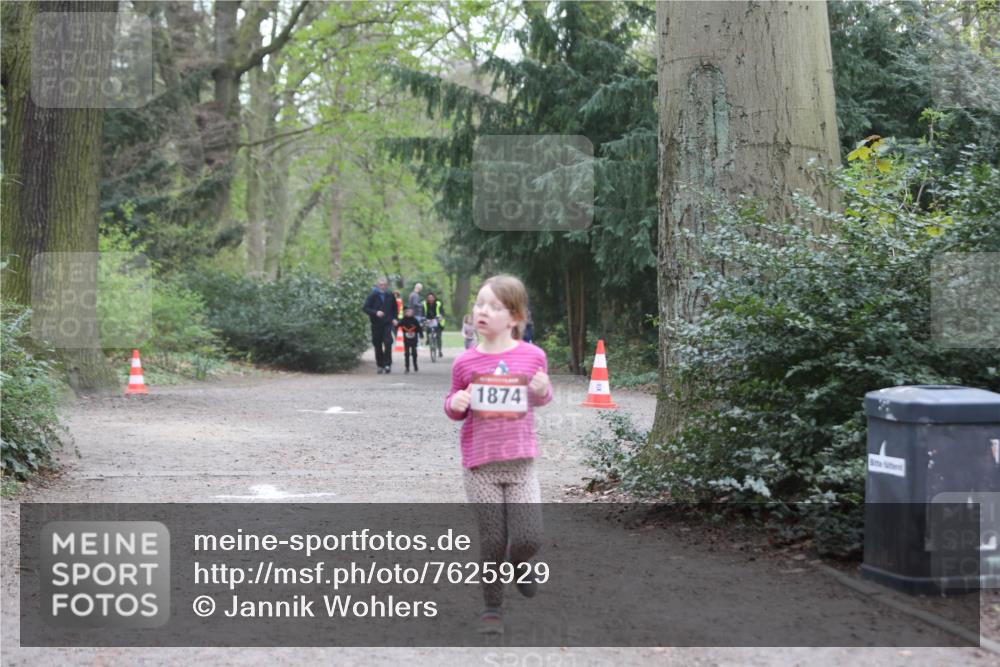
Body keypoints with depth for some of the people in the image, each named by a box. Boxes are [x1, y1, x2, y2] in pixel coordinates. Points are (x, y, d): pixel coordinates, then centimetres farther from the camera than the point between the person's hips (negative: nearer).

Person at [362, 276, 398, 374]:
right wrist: (375, 312, -19)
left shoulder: (390, 296, 6)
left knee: (388, 343, -14)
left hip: (387, 323, 1)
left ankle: (387, 364, -9)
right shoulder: (373, 296, -2)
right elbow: (365, 307, -6)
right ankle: (380, 365, 15)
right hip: (376, 324, -1)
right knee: (378, 345, 4)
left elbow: (395, 308, 20)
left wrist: (394, 318, 5)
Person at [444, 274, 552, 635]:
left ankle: (517, 563, 30)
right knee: (492, 540, 3)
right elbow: (454, 406, 10)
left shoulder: (532, 356, -3)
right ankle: (492, 604, 21)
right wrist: (456, 404, -13)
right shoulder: (466, 362, -4)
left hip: (521, 461, 0)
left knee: (529, 537, -6)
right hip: (480, 463, 0)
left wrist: (543, 390, -8)